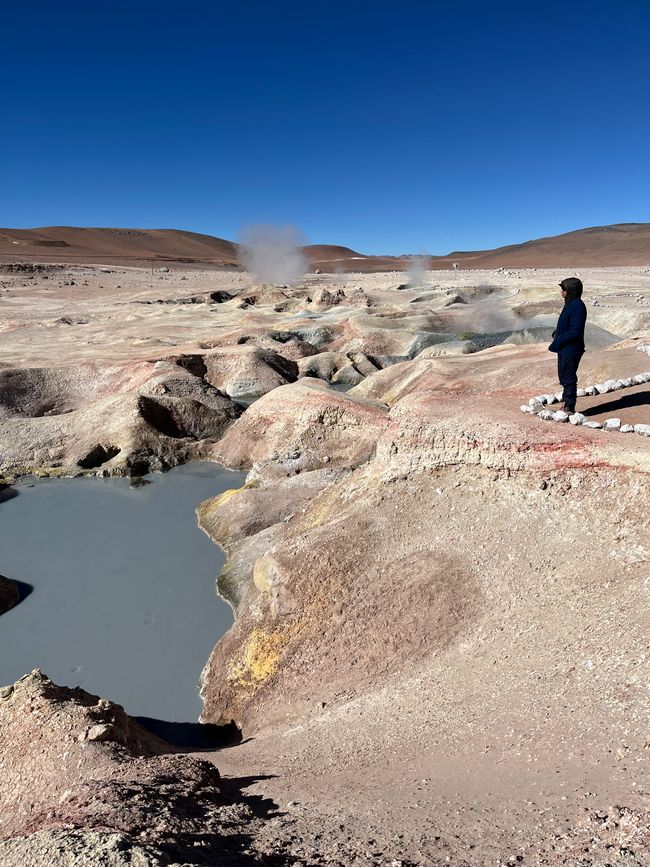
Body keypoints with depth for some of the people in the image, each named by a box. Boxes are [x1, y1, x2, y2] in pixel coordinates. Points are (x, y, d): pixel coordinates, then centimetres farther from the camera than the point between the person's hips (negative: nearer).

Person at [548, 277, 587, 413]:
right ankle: (567, 404, 29)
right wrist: (557, 333, 5)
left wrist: (559, 341, -21)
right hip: (564, 348, 10)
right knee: (563, 376, 18)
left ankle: (570, 407, 9)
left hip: (571, 349, -10)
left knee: (568, 378, -1)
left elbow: (576, 331, -23)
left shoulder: (578, 306, -19)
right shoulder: (570, 304, 11)